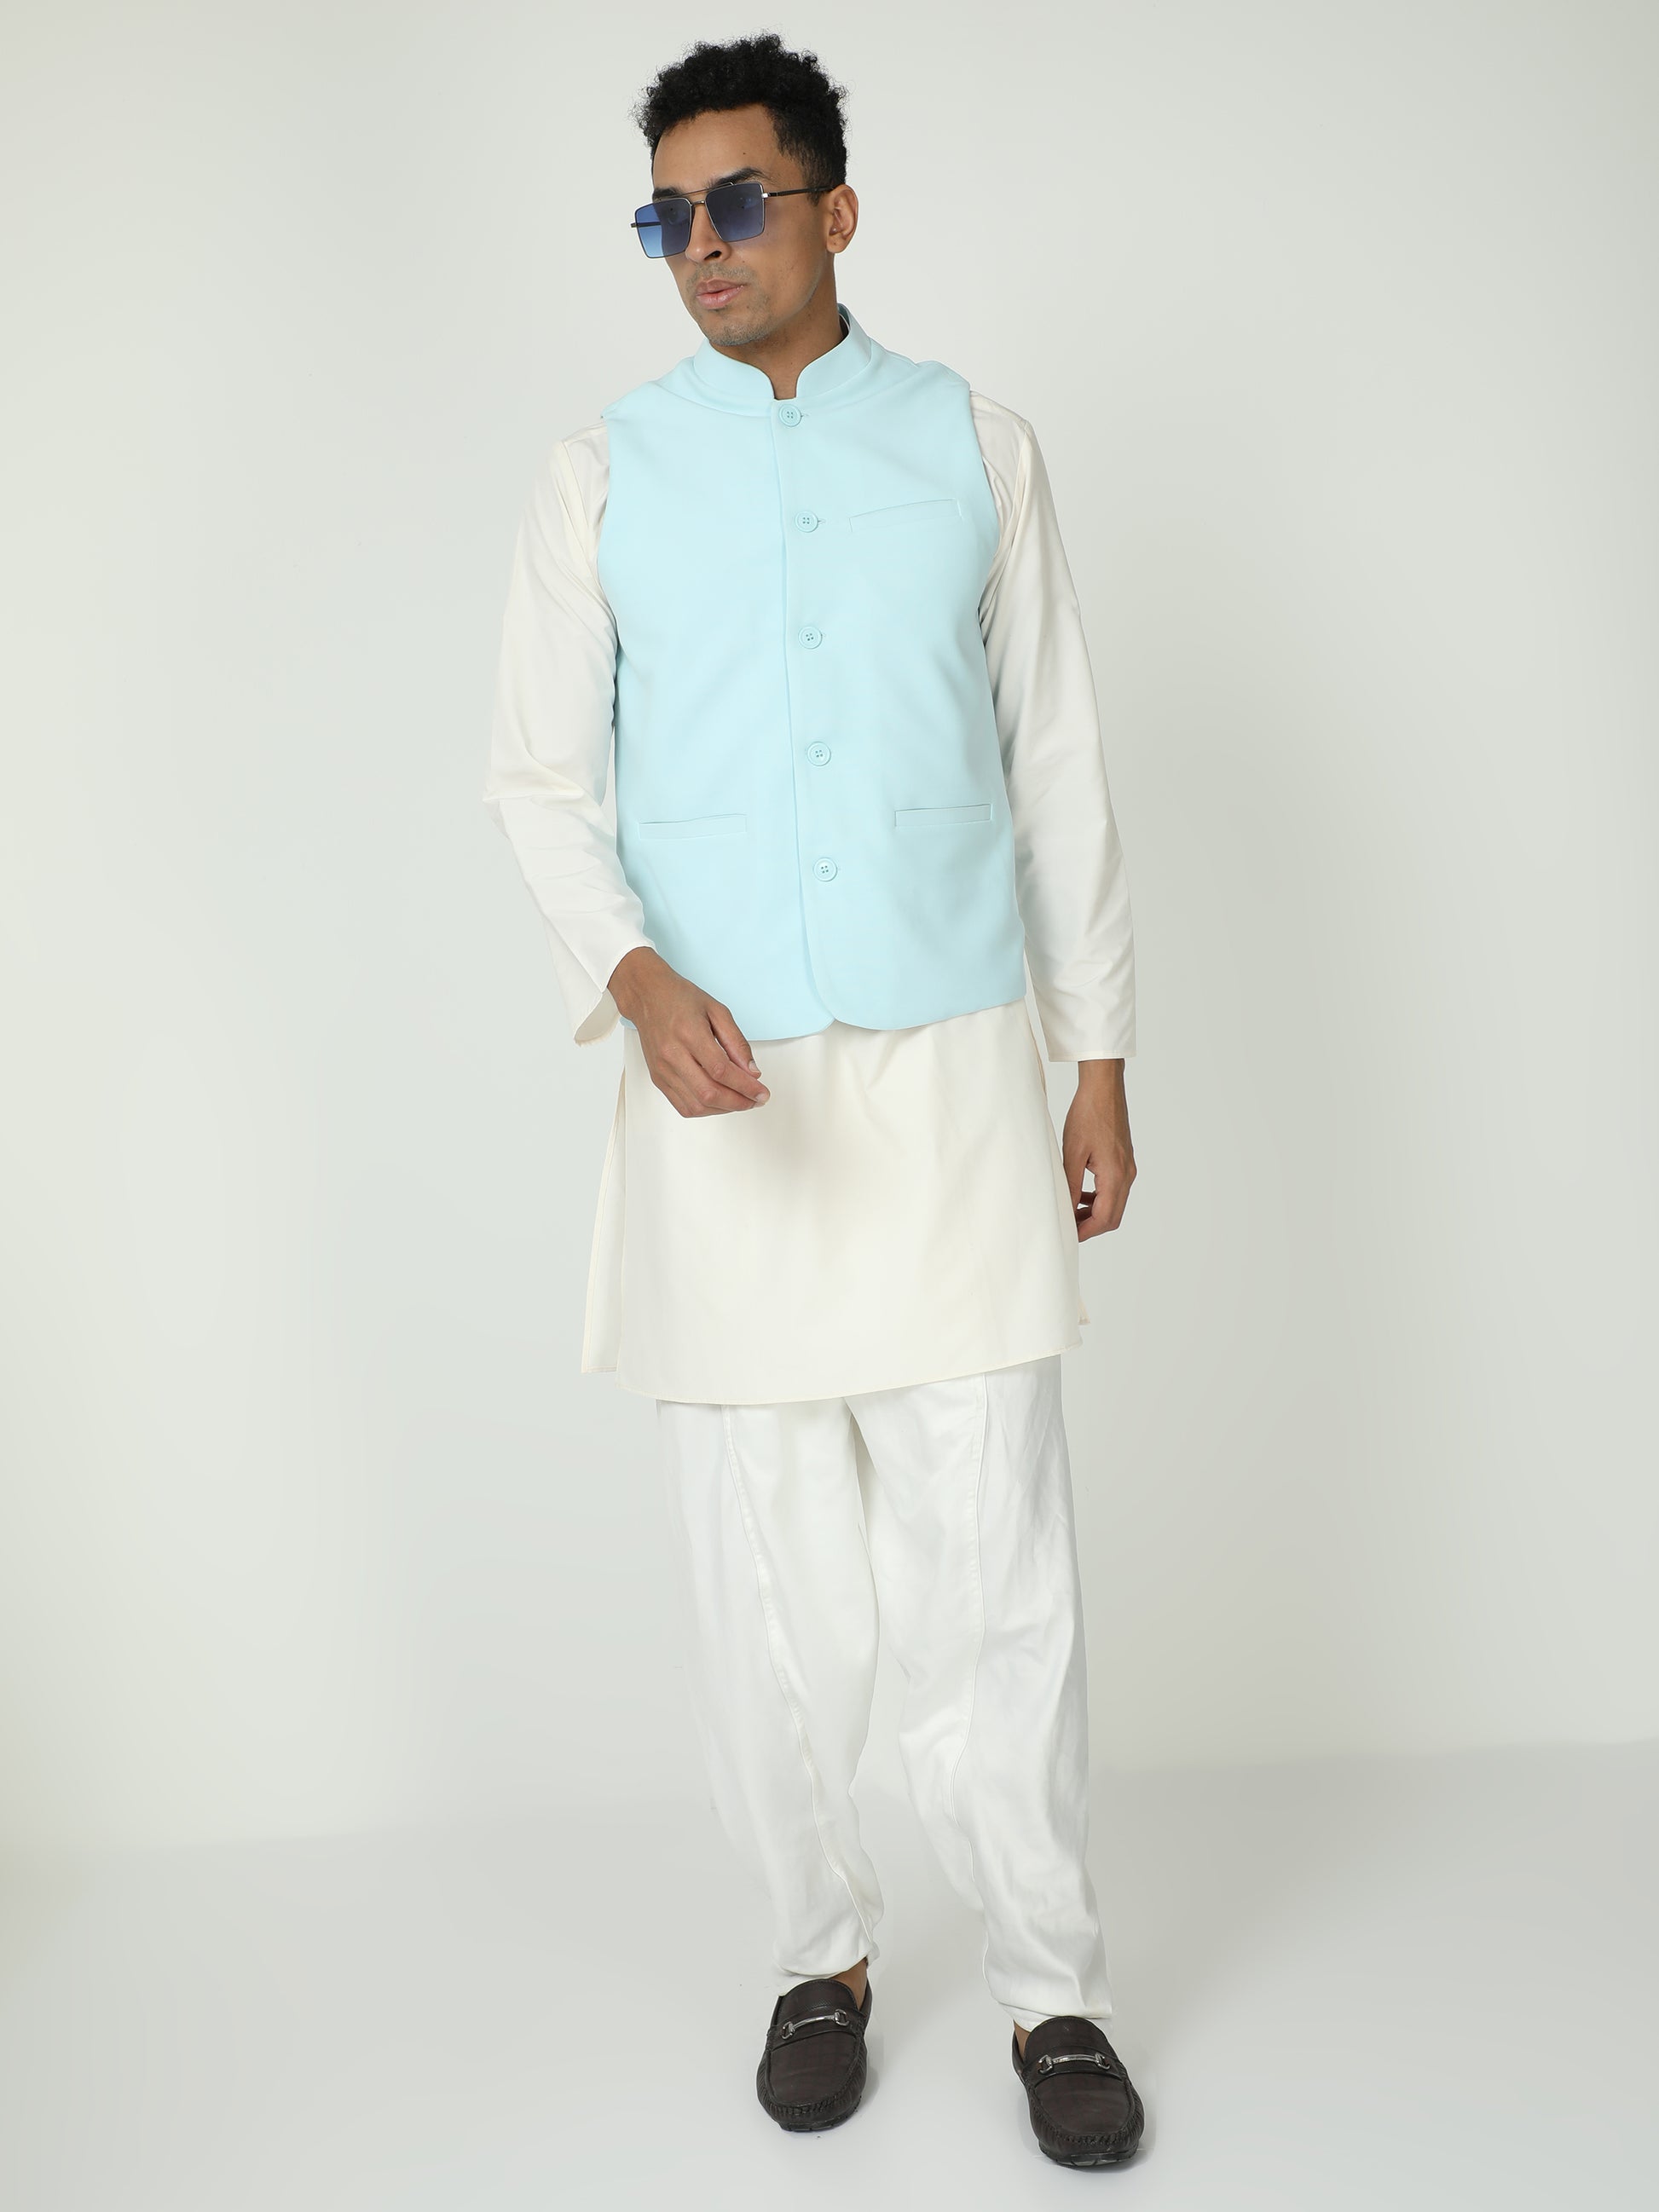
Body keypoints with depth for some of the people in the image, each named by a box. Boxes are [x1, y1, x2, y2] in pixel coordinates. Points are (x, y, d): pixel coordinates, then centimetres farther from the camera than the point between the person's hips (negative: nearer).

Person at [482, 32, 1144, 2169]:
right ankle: (820, 1954, 26)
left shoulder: (975, 448, 7)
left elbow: (1056, 763, 8)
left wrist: (1101, 1064, 7)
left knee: (993, 1557, 1)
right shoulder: (601, 474, 6)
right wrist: (635, 979, -17)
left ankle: (1051, 1987, 17)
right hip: (716, 1091, 1)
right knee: (763, 1570, 6)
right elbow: (540, 775, 3)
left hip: (951, 1073, 0)